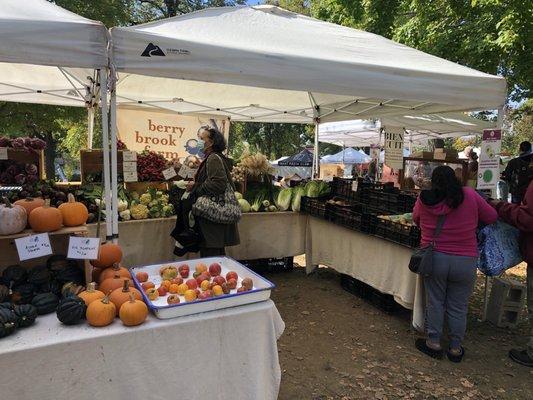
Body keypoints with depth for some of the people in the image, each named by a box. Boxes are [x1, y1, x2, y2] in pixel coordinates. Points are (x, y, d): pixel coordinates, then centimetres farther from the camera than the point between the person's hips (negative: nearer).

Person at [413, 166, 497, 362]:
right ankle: (455, 348, 26)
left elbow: (416, 220, 12)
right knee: (458, 307, 13)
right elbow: (492, 217, 4)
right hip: (465, 261, 0)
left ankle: (434, 343, 24)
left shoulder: (423, 199, -6)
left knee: (435, 302, 14)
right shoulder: (470, 195, -7)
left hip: (434, 258, 0)